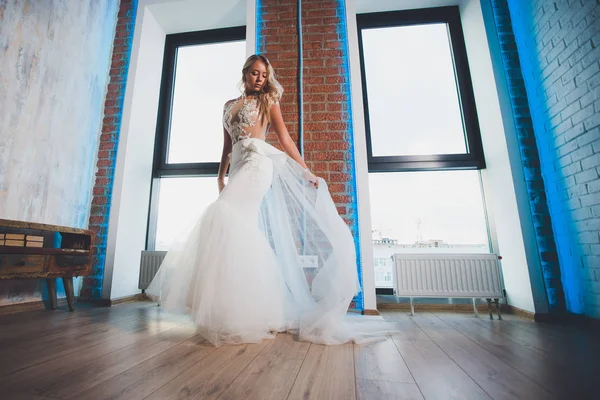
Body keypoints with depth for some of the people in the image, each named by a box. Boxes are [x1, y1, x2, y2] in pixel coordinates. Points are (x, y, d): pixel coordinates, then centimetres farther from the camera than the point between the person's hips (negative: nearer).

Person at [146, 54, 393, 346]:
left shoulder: (268, 100, 14)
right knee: (244, 225, -1)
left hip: (259, 162, -5)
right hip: (238, 167, 6)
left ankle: (241, 310, -18)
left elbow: (285, 140, 5)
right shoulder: (229, 106, 27)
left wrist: (307, 172, -3)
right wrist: (220, 179, 16)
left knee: (229, 216, -23)